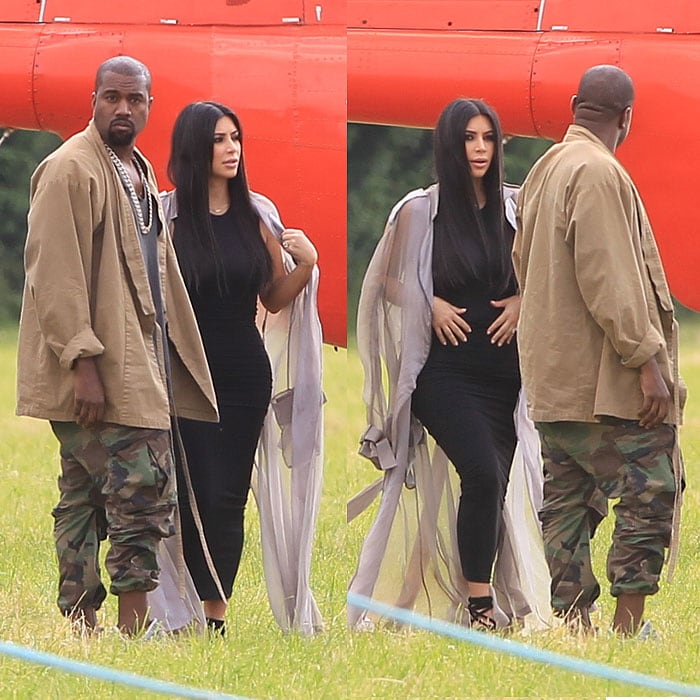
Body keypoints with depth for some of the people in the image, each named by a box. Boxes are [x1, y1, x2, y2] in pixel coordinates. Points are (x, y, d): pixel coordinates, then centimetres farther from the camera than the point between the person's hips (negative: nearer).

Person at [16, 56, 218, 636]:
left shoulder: (138, 171, 18)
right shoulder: (71, 170, -12)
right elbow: (55, 274, -18)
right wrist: (83, 363, -23)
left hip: (136, 364, 10)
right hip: (96, 371, -10)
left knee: (85, 497, 11)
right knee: (144, 493, -13)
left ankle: (80, 629, 13)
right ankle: (132, 638, -11)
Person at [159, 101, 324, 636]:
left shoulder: (256, 215, 6)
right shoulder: (165, 214, -6)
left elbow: (275, 299, 13)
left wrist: (306, 264, -4)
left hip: (245, 373, 4)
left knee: (229, 496, 2)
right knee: (199, 494, -8)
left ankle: (216, 614, 5)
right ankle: (196, 616, -2)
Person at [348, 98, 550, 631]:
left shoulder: (514, 207, 6)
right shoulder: (419, 212, -1)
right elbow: (387, 282, 9)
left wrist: (522, 302, -2)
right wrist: (431, 304, -7)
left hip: (505, 366, 4)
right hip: (446, 369, -4)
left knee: (496, 482, -1)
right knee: (483, 473, -20)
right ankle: (481, 608, -16)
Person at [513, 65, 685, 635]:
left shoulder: (544, 170, 16)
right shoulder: (598, 172, -14)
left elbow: (524, 264, 23)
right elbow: (609, 278, -20)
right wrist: (645, 358, -20)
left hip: (553, 373, 10)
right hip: (605, 379, -10)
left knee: (569, 502, 9)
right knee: (650, 493, -7)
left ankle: (574, 623, 8)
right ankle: (628, 626, -12)